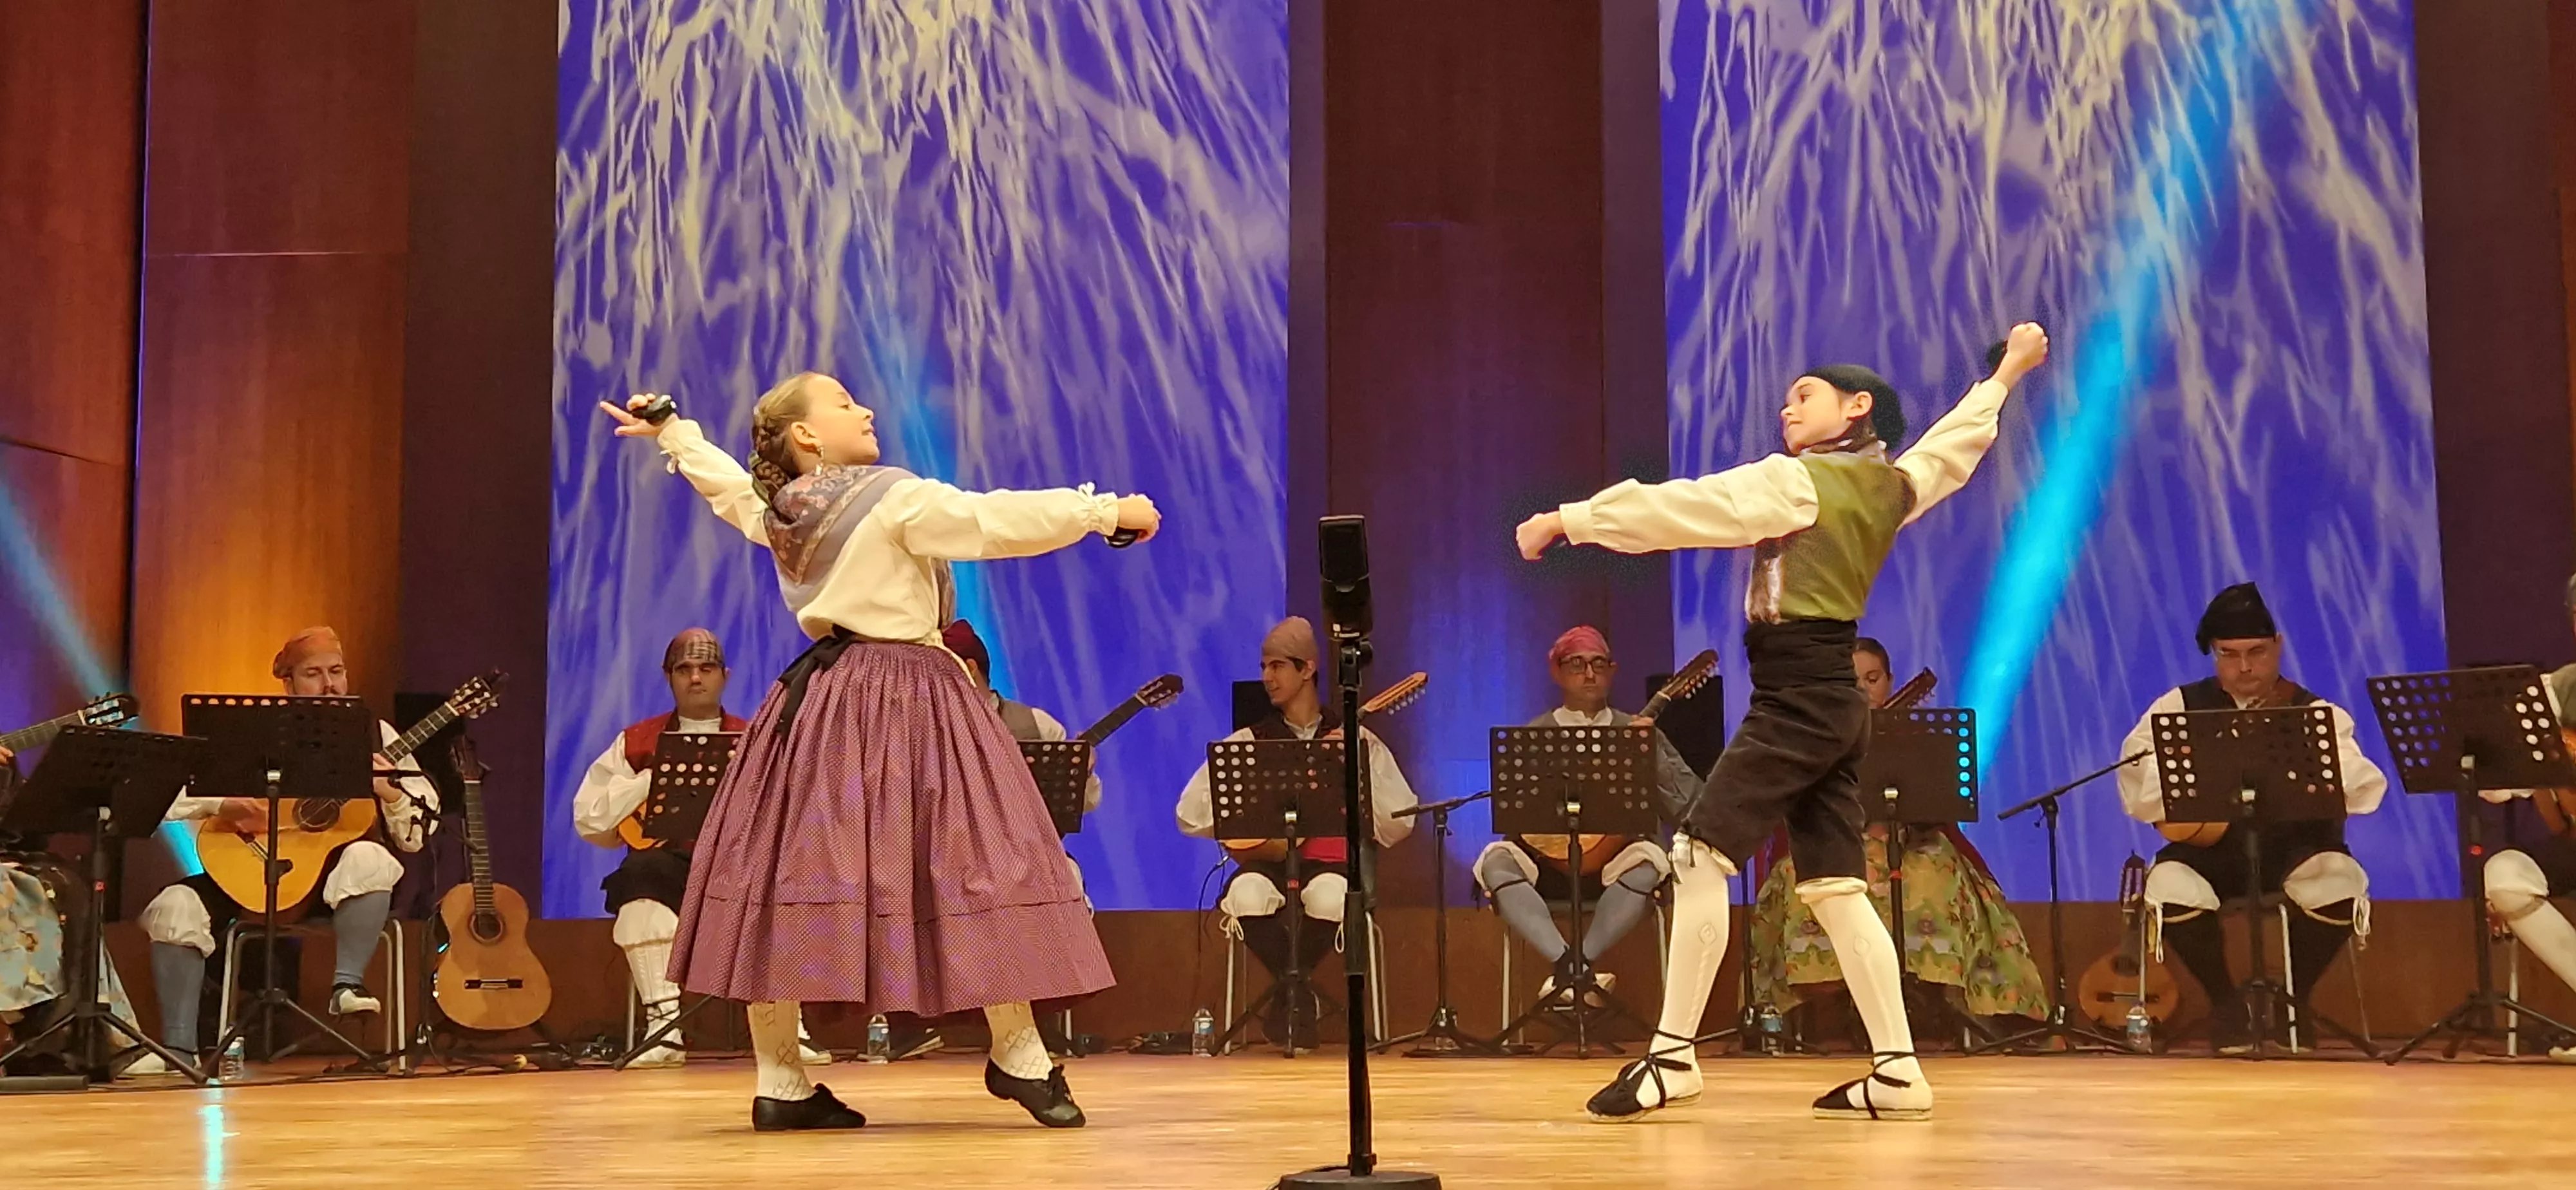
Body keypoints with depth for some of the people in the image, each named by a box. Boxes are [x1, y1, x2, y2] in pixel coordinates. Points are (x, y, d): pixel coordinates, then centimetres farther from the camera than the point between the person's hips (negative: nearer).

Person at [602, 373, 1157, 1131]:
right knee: (976, 868, -1)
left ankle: (780, 1083, 7)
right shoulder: (898, 499, -10)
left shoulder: (776, 511, 10)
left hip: (820, 700, 8)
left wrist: (673, 434, 49)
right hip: (904, 696, -8)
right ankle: (1019, 1059, 3)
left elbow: (729, 483, 31)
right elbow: (1001, 521, -14)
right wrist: (1108, 511, -6)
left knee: (792, 869, 5)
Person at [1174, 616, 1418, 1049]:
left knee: (1330, 898, -37)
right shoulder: (1251, 741, 12)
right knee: (1246, 896, -35)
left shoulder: (1357, 740, 9)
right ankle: (1300, 994, -11)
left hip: (1331, 864, -1)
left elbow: (1397, 826, 0)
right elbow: (1189, 814, 7)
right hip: (1268, 861, 1)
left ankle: (1289, 992, -11)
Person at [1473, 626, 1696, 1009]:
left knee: (1649, 862, -34)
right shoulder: (1534, 736, 12)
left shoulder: (1638, 732, 11)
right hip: (1548, 860, 1)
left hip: (1614, 862, 0)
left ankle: (1575, 967, -35)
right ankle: (1569, 964, -44)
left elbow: (1688, 806, 3)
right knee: (1496, 861, -30)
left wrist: (1651, 755, -11)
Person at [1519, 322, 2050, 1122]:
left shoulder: (1795, 482, -8)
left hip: (1795, 700, -9)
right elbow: (1955, 441, 33)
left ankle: (1671, 1057, -13)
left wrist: (1566, 521, -6)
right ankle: (1898, 1072, 7)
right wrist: (2008, 372, 47)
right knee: (1835, 888, 8)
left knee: (1699, 858, -11)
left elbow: (1673, 509, -10)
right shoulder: (1891, 486, 14)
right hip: (1838, 705, 9)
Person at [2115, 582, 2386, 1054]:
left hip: (2294, 848, 0)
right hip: (2208, 848, 0)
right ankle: (2226, 1001, 1)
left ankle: (2292, 997, 1)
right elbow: (2137, 792, -2)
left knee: (2341, 888, -31)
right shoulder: (2179, 707, 5)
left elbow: (2367, 790, -13)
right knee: (2170, 889, -31)